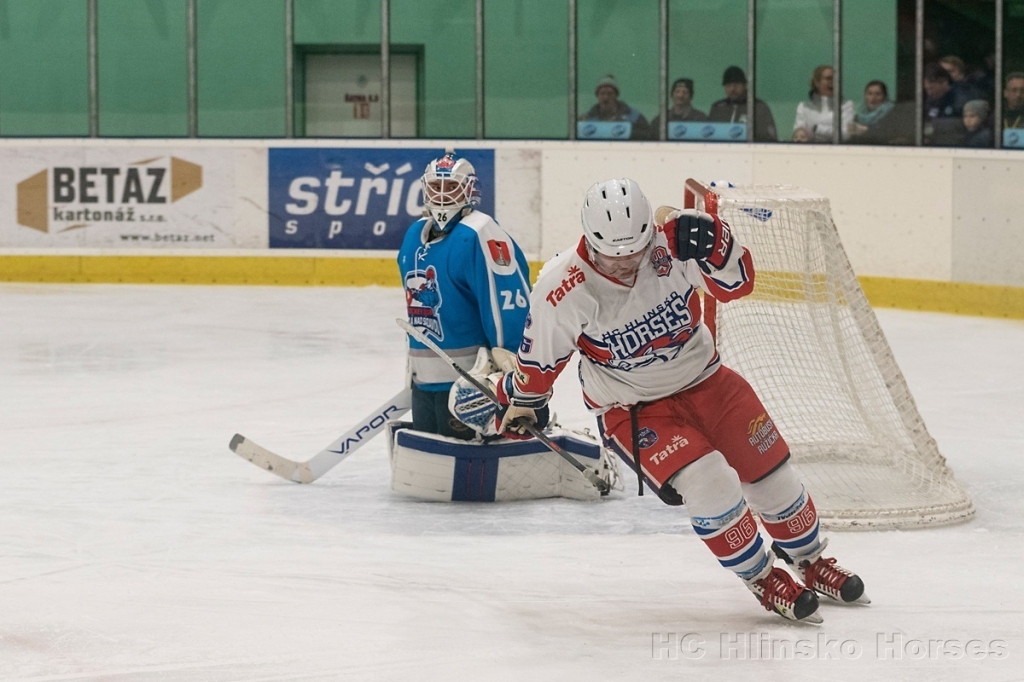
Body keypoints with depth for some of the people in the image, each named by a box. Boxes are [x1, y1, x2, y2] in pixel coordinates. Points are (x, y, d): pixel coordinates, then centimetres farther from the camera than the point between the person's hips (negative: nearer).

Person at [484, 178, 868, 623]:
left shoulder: (670, 243, -20)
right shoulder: (565, 290, -25)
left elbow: (737, 283, -13)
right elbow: (541, 353, -8)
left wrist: (712, 246, -33)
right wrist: (520, 403, 7)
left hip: (703, 378, 4)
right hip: (631, 409, -3)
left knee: (772, 473, 6)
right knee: (708, 486, -22)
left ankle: (809, 559, 34)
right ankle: (763, 579, 1)